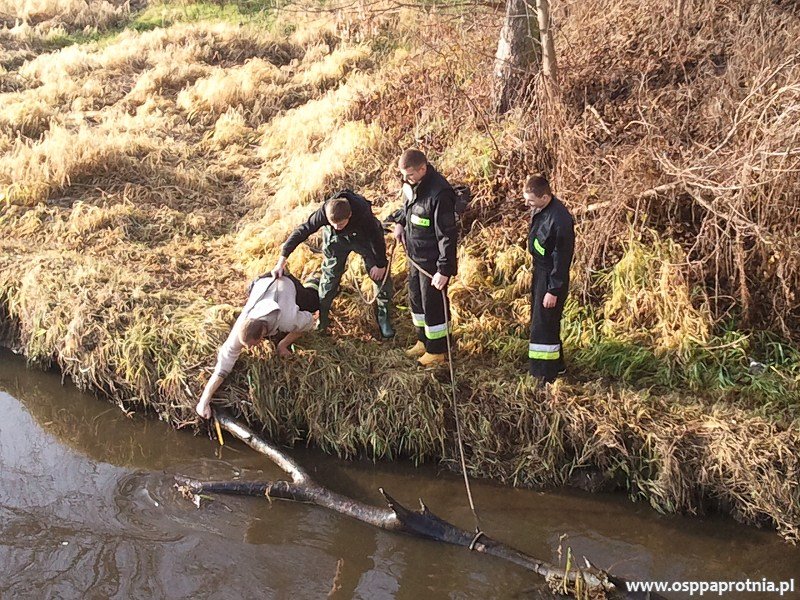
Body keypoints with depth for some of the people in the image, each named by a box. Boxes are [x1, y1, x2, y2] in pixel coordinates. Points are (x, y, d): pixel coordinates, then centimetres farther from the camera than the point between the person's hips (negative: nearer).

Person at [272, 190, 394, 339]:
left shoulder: (363, 212, -42)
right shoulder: (324, 212, -37)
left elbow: (377, 237, -27)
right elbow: (302, 231, -31)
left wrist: (380, 264, -16)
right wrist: (282, 259, -34)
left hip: (363, 236, -1)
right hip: (336, 240, 1)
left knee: (381, 275, -5)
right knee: (330, 276, -2)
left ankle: (383, 319, 11)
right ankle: (322, 318, 15)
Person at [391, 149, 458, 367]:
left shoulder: (439, 194, -28)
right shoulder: (411, 185, -2)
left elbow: (448, 235, -26)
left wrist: (444, 269, -26)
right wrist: (400, 221, 5)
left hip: (433, 260, -9)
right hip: (416, 255, 9)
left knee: (433, 303, 5)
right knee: (415, 298, 21)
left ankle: (437, 350, 22)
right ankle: (424, 340, 40)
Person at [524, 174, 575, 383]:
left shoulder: (560, 220, -28)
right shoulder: (539, 209, 0)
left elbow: (562, 258, -23)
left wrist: (554, 290, -19)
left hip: (552, 277, -10)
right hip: (540, 271, 10)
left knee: (544, 324, -5)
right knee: (538, 319, 20)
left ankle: (547, 375, 5)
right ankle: (556, 364, 35)